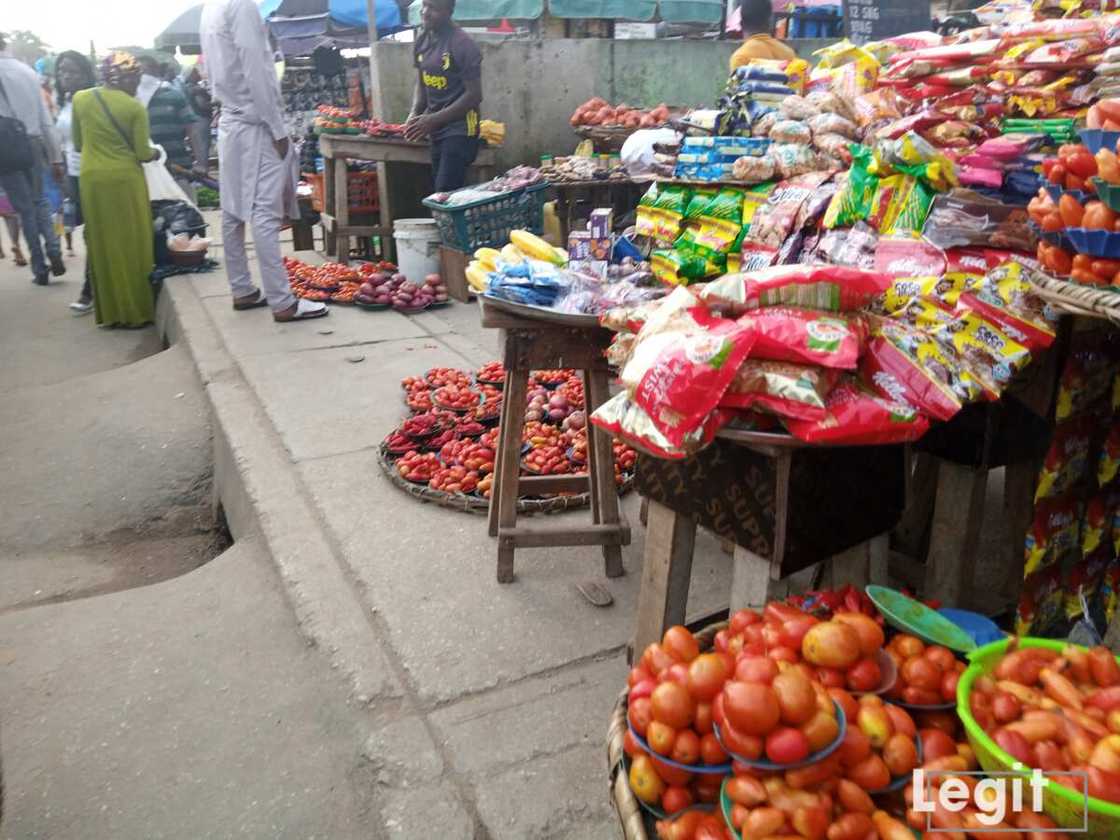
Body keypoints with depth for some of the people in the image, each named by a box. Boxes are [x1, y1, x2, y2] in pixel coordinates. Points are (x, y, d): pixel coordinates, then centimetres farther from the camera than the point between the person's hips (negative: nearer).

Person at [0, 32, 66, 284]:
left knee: (25, 208, 4)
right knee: (39, 200, 19)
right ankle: (54, 251, 1)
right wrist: (55, 157, 12)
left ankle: (40, 268, 8)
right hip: (34, 143, 4)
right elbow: (45, 117, 8)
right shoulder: (28, 71, 6)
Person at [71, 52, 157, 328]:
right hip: (126, 179, -3)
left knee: (103, 245, 10)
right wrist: (155, 152, 15)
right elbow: (143, 153, -6)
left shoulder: (80, 99, 3)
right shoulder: (135, 107, -8)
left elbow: (78, 145, 11)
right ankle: (137, 310, 9)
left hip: (91, 179, 3)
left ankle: (111, 311, 15)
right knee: (132, 244, 5)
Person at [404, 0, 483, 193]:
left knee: (446, 193, -16)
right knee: (439, 190, 9)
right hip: (437, 131, 8)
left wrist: (433, 120, -19)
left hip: (460, 129, -8)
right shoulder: (421, 41, 8)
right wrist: (415, 114, -2)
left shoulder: (463, 44, -15)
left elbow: (474, 95, -17)